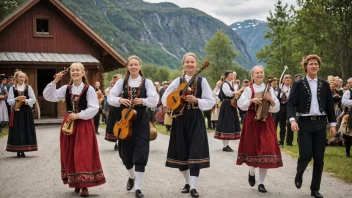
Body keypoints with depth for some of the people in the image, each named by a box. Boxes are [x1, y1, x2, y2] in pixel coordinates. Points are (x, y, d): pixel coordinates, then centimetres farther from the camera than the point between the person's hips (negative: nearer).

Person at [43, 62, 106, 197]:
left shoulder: (89, 89, -7)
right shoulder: (66, 88, 5)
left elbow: (94, 108, -12)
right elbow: (48, 97, -3)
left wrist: (78, 115, -18)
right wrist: (54, 82, -12)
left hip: (84, 125, -4)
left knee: (83, 155, -5)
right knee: (70, 154, 8)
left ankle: (85, 185, 1)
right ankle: (76, 182, 21)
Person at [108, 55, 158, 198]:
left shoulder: (147, 82, 1)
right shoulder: (121, 82, 5)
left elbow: (154, 101, -5)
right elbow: (110, 98, 3)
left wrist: (142, 101, -20)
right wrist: (120, 100, -16)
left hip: (141, 120, -2)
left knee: (140, 153, -8)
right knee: (126, 151, 12)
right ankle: (131, 176, 41)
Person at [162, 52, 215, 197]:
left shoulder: (202, 81, 0)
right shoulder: (177, 81, 3)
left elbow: (211, 102, -2)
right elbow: (165, 99, 4)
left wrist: (196, 100, -16)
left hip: (196, 119, -2)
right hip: (181, 119, 2)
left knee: (195, 152, -9)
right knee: (181, 152, 7)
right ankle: (187, 183, 24)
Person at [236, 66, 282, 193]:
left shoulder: (269, 89, 6)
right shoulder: (249, 90, 1)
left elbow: (276, 108, 2)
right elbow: (240, 104, -10)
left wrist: (270, 99, -15)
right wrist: (252, 100, -22)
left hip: (266, 122, 1)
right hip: (252, 122, -1)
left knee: (266, 149, -5)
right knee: (252, 148, 5)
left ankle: (261, 182, 4)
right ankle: (252, 172, 36)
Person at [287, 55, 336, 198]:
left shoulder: (324, 85, 10)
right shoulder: (298, 84, 1)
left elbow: (330, 106, 11)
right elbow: (291, 104, -6)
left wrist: (332, 124, 5)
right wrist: (292, 120, -21)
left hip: (320, 123, 3)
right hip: (305, 123, -3)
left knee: (319, 158, 4)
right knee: (305, 155, -8)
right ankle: (299, 175, 25)